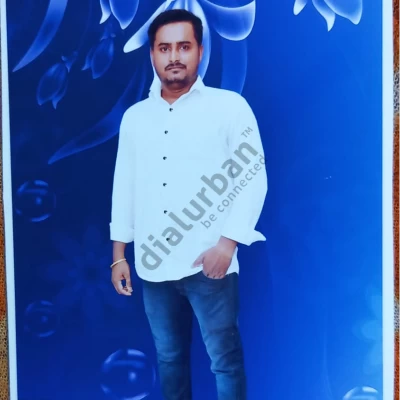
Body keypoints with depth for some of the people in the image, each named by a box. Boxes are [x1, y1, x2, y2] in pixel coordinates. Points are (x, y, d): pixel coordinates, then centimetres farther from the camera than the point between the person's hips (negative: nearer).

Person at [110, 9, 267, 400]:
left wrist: (227, 244, -13)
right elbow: (124, 187, 12)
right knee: (168, 357, 16)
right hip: (153, 266, 4)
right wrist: (119, 255, 11)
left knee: (224, 359, 6)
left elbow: (254, 177, -5)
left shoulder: (229, 106, -1)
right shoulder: (134, 116, 10)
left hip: (209, 264, -3)